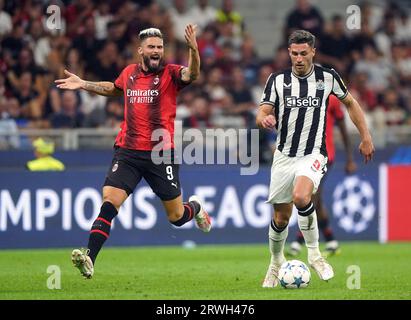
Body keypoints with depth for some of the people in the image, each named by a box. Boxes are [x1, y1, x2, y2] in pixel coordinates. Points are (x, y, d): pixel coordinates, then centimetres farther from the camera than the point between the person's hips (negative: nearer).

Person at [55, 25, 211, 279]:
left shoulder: (170, 73, -3)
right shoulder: (129, 73, 9)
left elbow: (191, 74, -26)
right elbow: (114, 88, 33)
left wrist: (193, 49, -43)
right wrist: (84, 84, 26)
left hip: (161, 153, -2)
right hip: (128, 151, 2)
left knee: (176, 217, 7)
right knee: (109, 201, -17)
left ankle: (195, 206, 43)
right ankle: (89, 258, -22)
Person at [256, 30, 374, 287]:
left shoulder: (328, 77, -1)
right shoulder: (278, 80, 1)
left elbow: (350, 103, 14)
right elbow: (263, 113, -3)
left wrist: (366, 137, 10)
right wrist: (265, 119, -28)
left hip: (313, 155, -2)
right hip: (284, 156, 2)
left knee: (301, 197, -32)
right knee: (281, 218, 5)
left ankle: (314, 253, -13)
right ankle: (276, 263, 32)